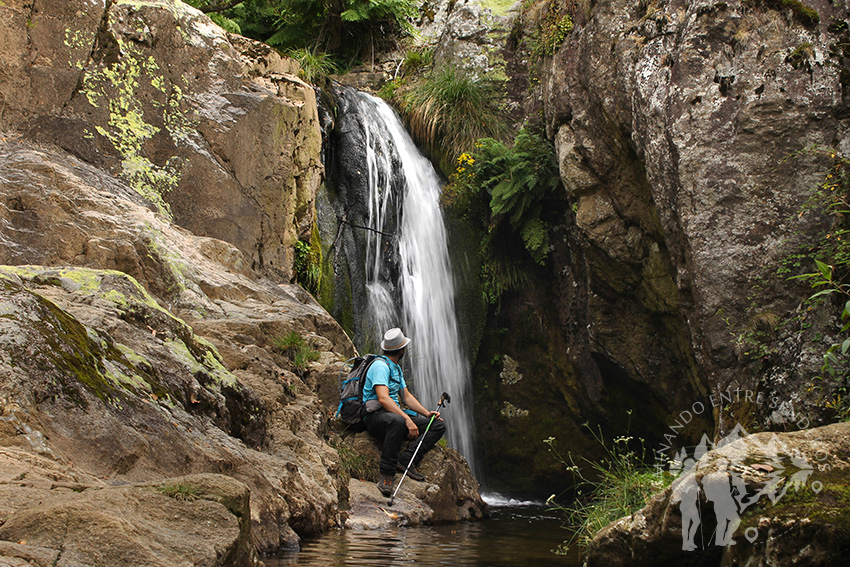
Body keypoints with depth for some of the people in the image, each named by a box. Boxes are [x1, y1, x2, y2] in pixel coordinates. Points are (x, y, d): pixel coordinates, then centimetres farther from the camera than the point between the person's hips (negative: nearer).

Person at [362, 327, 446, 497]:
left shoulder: (396, 368, 21)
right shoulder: (381, 365, -11)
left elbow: (407, 396, 23)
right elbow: (383, 398, -24)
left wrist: (427, 413, 8)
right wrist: (407, 419, -30)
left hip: (396, 413, 10)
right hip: (376, 416, -10)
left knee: (438, 425, -2)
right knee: (397, 421, -44)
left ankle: (406, 459, -19)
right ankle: (387, 474, -35)